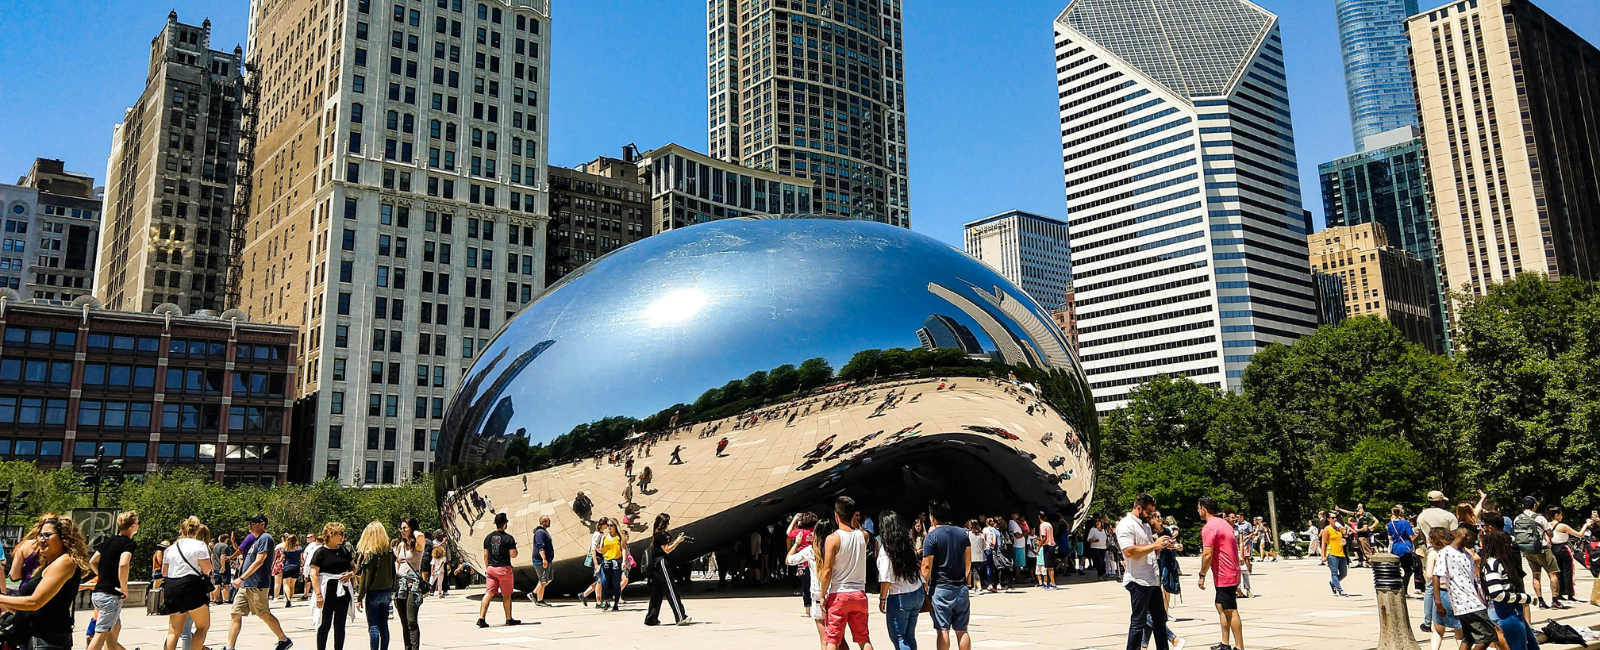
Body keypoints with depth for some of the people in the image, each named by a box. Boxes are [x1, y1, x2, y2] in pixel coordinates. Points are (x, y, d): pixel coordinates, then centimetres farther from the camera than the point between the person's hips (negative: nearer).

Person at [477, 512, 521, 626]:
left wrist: (487, 568, 18)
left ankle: (481, 618, -12)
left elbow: (485, 555, 9)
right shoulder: (508, 538, -10)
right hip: (504, 568, -4)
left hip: (491, 568, 4)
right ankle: (509, 619, 18)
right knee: (506, 595, 9)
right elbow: (513, 555, -13)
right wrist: (514, 546, 7)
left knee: (488, 593, 1)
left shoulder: (488, 537, 6)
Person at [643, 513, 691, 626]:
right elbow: (667, 550, -14)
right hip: (661, 564, -10)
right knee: (671, 592, -10)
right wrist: (677, 542, -9)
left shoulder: (656, 534, 17)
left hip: (656, 566, 10)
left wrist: (674, 540, 10)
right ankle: (680, 618, -12)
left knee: (657, 593, 11)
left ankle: (651, 619, 13)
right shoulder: (660, 534, -12)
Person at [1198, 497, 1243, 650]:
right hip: (1232, 573, 10)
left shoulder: (1209, 528, -16)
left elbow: (1207, 555, -21)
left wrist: (1202, 576, -12)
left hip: (1224, 577, -10)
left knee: (1231, 611, -6)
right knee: (1221, 607, 16)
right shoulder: (1224, 523, 14)